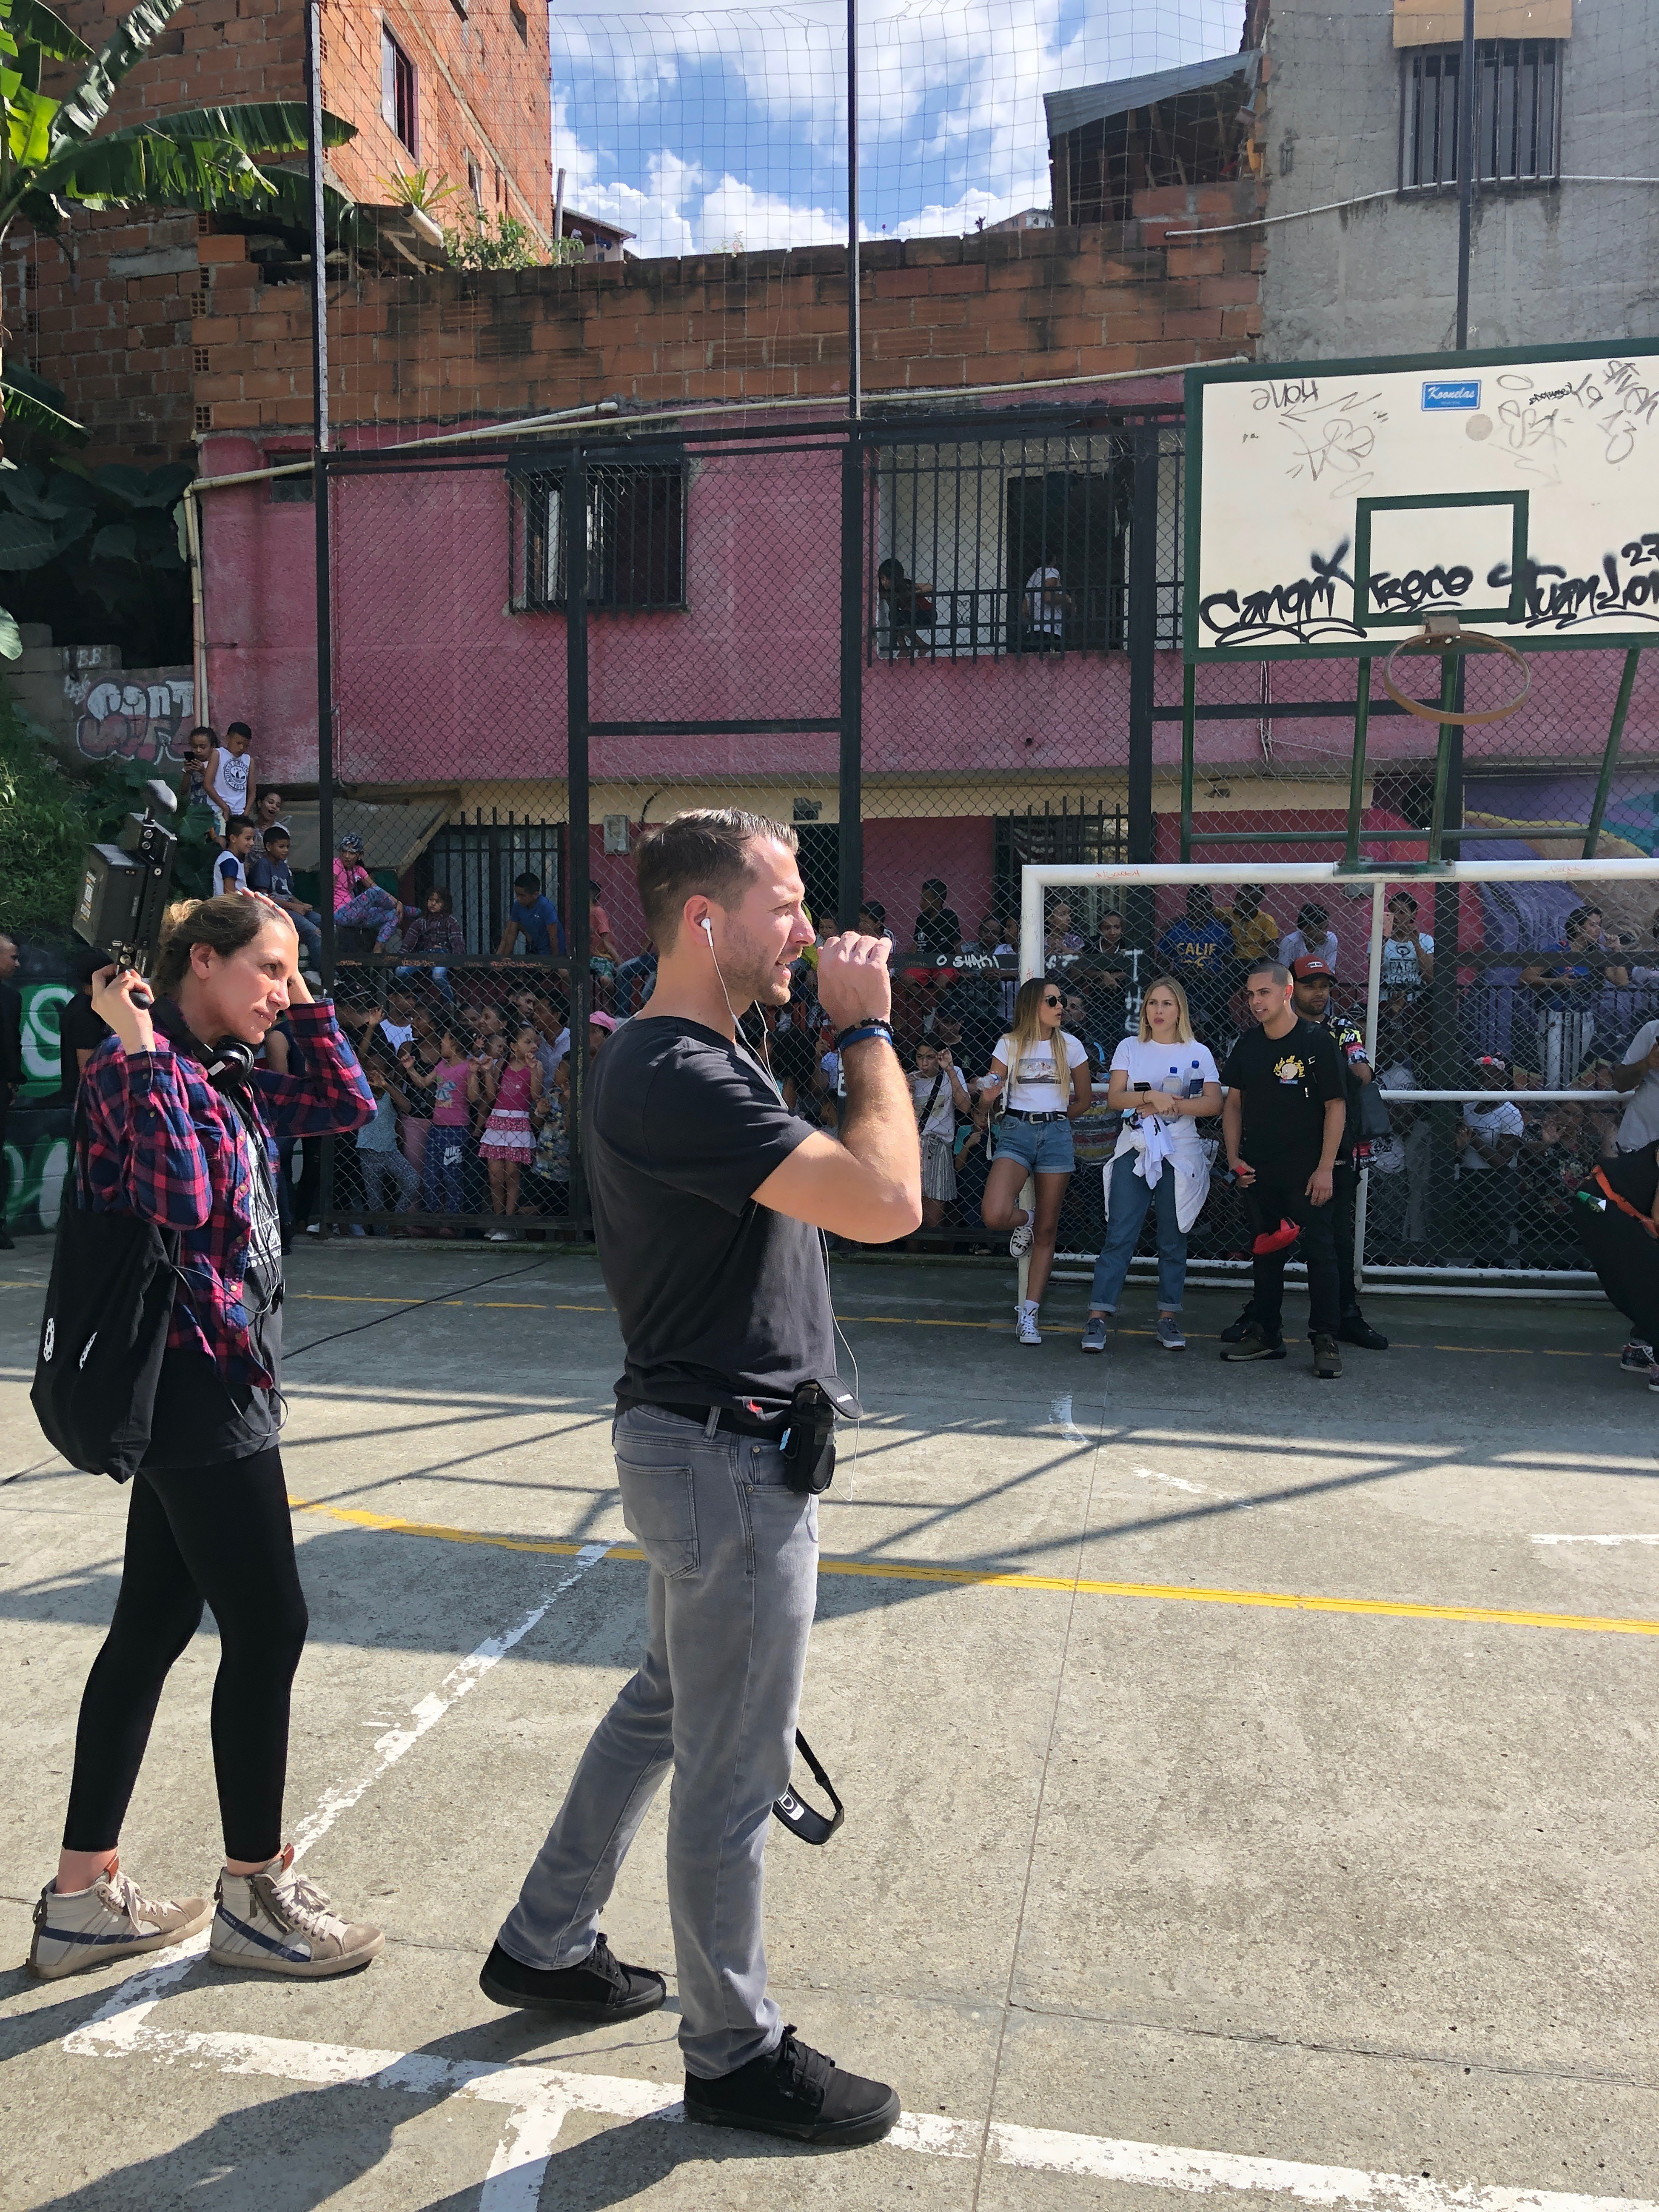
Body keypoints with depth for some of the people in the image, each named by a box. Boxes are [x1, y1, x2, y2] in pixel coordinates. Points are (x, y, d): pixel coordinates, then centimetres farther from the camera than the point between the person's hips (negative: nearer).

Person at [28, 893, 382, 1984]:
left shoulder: (226, 1079, 12)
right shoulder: (136, 1070, -14)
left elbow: (349, 1106, 16)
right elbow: (180, 1200, -28)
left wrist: (306, 1006, 9)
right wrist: (139, 1049, -24)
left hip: (217, 1381, 9)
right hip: (199, 1383, -9)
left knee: (153, 1629, 14)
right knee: (268, 1629, 0)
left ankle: (83, 1897, 27)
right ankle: (254, 1895, 17)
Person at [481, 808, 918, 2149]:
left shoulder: (689, 1059, 11)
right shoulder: (678, 1077, -24)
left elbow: (843, 1185, 18)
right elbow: (889, 1202, -31)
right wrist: (867, 1029, -21)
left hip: (711, 1446, 11)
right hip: (727, 1454, -11)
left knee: (667, 1706, 24)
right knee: (735, 1765, 6)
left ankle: (545, 1947, 42)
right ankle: (735, 2051, 27)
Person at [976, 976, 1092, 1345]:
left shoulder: (1071, 1046, 8)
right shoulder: (1009, 1044, 4)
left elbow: (1084, 1100, 17)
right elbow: (985, 1106, 4)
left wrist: (1052, 1120, 12)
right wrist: (987, 1100, -18)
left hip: (1056, 1137, 1)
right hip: (1016, 1134, -1)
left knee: (1046, 1231, 2)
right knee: (994, 1215, -24)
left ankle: (1028, 1314, 11)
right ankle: (1023, 1220, 14)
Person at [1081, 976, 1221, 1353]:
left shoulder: (1199, 1053, 6)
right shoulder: (1129, 1048, 9)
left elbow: (1213, 1104, -5)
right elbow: (1114, 1098, -1)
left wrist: (1167, 1104, -15)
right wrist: (1150, 1097, -18)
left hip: (1179, 1155, 0)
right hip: (1134, 1152, 0)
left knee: (1173, 1240, 6)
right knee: (1119, 1237, -5)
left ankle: (1168, 1316, 15)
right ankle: (1098, 1317, -4)